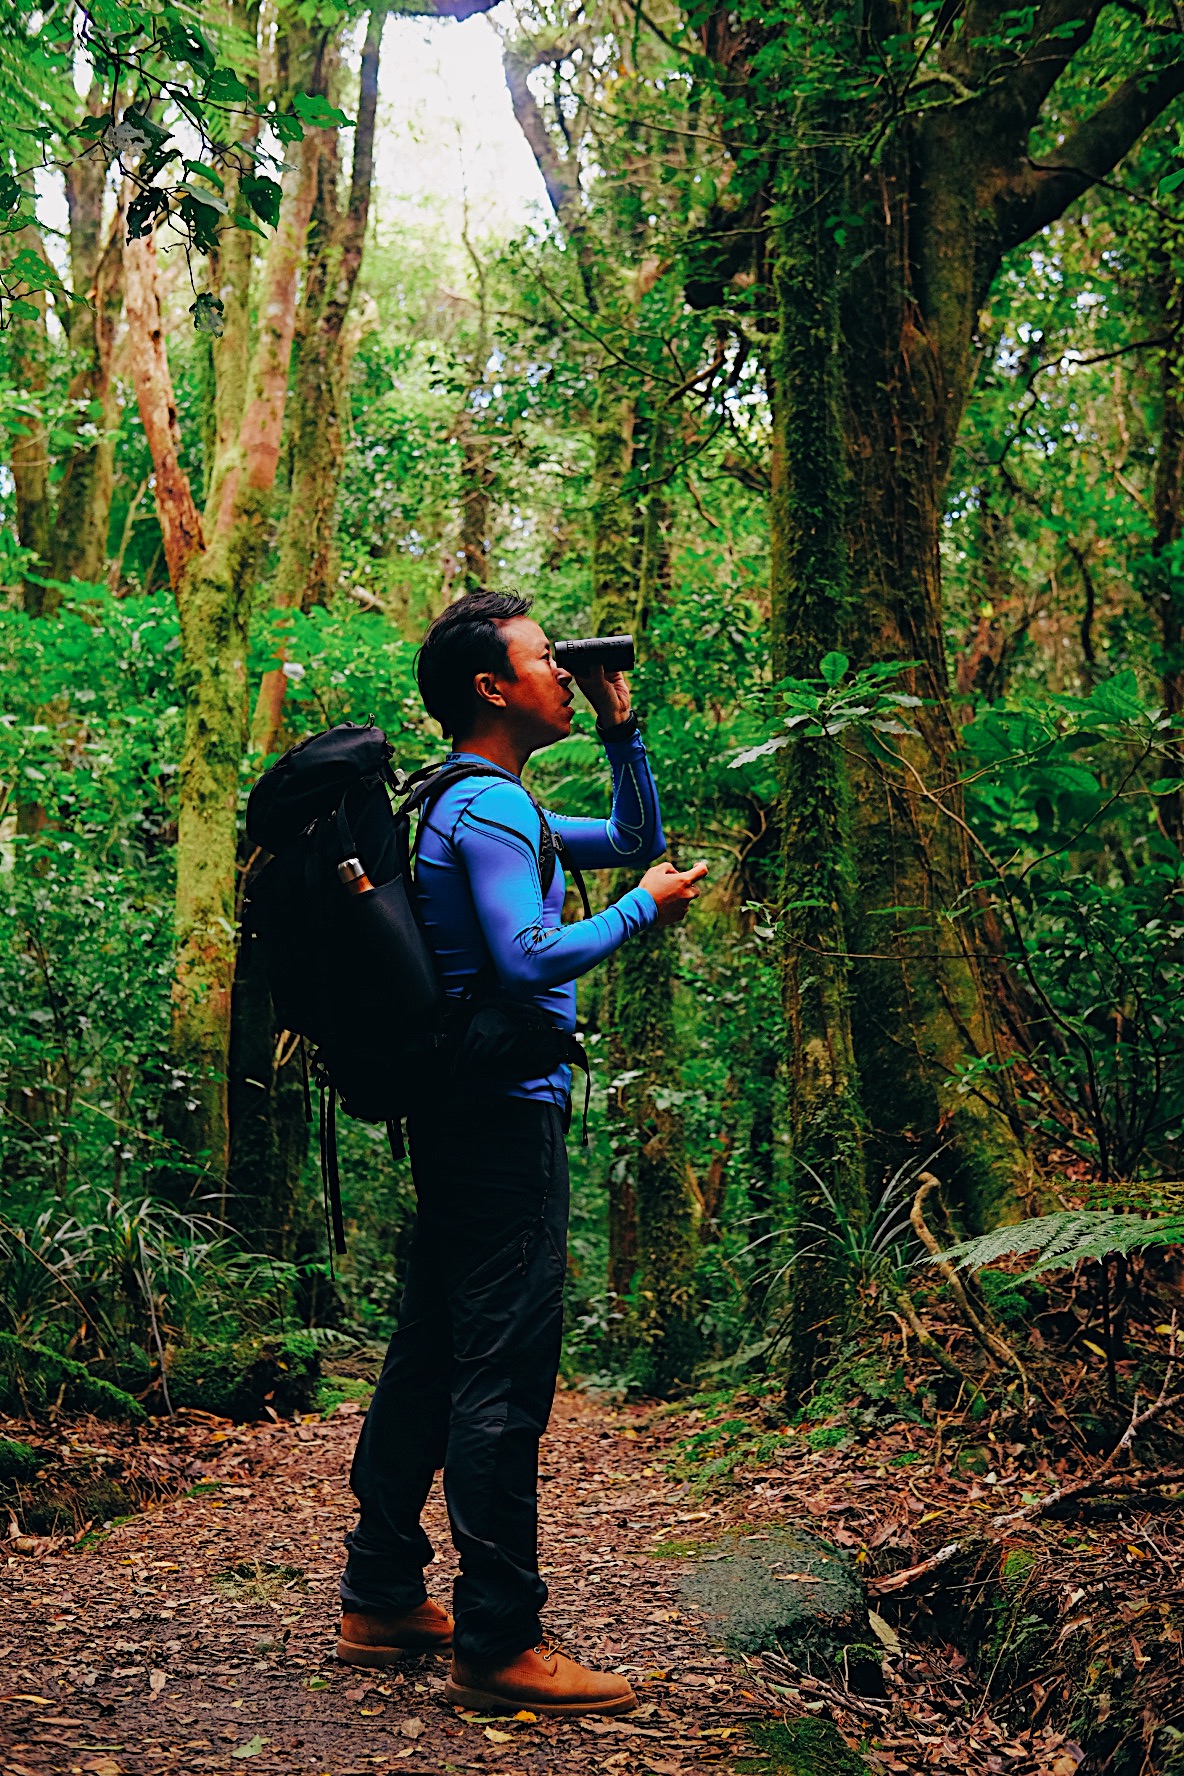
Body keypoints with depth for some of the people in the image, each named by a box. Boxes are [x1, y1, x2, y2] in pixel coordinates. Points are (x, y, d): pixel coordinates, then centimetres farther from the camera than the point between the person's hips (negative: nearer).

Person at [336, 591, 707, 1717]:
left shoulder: (484, 804, 20)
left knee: (433, 1356, 14)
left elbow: (634, 839, 28)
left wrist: (619, 728, 18)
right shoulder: (492, 804, -12)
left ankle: (382, 1602, 23)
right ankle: (496, 1646, -3)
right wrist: (643, 910, -10)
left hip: (461, 1114, 11)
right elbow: (531, 960, -23)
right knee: (505, 1372, -8)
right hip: (505, 1114, -11)